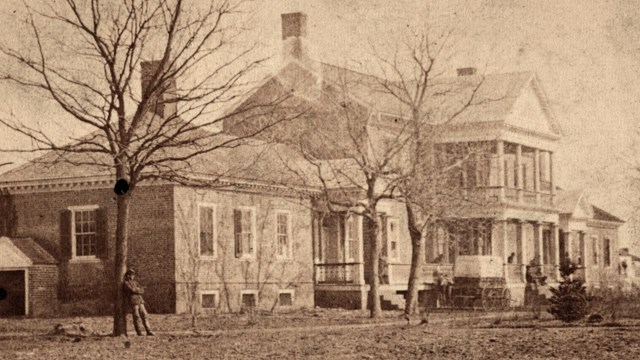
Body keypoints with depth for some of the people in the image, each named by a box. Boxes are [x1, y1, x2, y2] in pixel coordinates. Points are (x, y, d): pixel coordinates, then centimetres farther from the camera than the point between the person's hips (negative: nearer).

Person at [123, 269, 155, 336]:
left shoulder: (135, 282, 22)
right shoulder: (126, 283, 1)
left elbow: (142, 290, 11)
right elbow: (132, 290, -14)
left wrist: (136, 290, -6)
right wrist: (138, 290, 1)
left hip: (140, 301, 6)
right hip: (133, 301, -6)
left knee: (144, 315, -2)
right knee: (136, 317, -6)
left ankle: (148, 331, -5)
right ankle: (138, 332, 2)